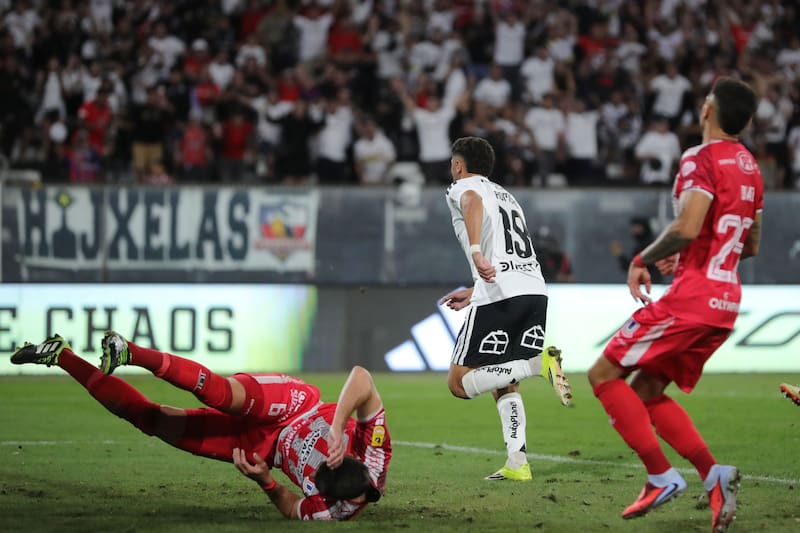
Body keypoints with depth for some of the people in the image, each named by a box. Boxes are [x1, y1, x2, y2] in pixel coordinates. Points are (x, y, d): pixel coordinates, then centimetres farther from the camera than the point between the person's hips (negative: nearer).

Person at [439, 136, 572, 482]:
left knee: (460, 383, -3)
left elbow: (473, 203, -18)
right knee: (503, 384, 16)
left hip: (499, 295, -8)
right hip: (536, 290, 8)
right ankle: (517, 463, -1)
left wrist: (475, 252, -32)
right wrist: (473, 293, 44)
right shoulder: (505, 195, 32)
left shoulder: (462, 187, 9)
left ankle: (539, 363, -21)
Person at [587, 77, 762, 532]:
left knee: (604, 375, 0)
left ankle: (662, 477, -6)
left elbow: (687, 229, -24)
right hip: (727, 301, 9)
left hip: (692, 296, -9)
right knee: (646, 392, 16)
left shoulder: (702, 158, -11)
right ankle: (713, 474, 2)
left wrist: (642, 261, -9)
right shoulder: (750, 168, 15)